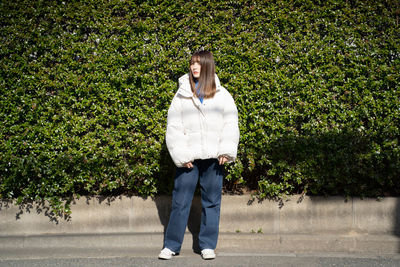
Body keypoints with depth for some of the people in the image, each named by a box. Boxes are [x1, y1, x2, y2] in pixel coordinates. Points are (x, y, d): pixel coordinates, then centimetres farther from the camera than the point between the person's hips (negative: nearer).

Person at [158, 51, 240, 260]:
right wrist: (181, 155, -7)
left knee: (211, 201, 6)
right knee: (180, 201, 1)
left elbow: (230, 123, 5)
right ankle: (171, 245, 11)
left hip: (213, 157, 1)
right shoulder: (182, 94, 7)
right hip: (189, 157, 0)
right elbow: (174, 127, 3)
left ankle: (207, 245, 18)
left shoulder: (221, 94, 9)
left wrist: (226, 151, -7)